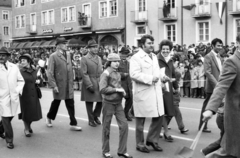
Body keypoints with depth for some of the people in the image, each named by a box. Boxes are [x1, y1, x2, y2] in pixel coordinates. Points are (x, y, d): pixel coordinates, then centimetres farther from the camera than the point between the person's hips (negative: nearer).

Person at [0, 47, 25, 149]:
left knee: (10, 117, 13)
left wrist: (18, 90, -4)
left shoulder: (14, 67, 5)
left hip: (13, 97, 3)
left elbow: (21, 80, 11)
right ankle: (9, 140, 12)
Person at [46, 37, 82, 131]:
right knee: (56, 102, 13)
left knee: (70, 104, 3)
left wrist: (71, 81, 9)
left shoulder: (68, 54, 7)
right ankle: (49, 118, 38)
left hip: (69, 85, 4)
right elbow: (50, 72, -12)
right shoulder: (53, 56, -10)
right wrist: (53, 85, -17)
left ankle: (73, 124, 8)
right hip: (59, 85, -4)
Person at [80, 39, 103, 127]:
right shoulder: (84, 59, -7)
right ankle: (91, 120, 20)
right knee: (89, 102, 4)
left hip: (99, 83, 5)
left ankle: (95, 116, 26)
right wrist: (89, 85, -16)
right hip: (89, 83, -5)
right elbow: (84, 73, -12)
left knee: (101, 100, 2)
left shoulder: (99, 58, 13)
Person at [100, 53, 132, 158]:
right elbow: (102, 89, -20)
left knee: (124, 125, 1)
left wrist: (122, 91, 2)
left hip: (118, 103, 6)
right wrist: (116, 89, -19)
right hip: (108, 103, -6)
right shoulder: (106, 74, -12)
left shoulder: (118, 74, 9)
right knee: (106, 127, 6)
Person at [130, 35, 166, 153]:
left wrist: (161, 77, 7)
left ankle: (152, 139, 25)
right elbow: (134, 74, -21)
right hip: (142, 93, -7)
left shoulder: (154, 56, 16)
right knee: (140, 120, 6)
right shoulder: (136, 58, -10)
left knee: (159, 117, 6)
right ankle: (140, 144, 21)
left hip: (156, 92, 7)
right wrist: (150, 78, -24)